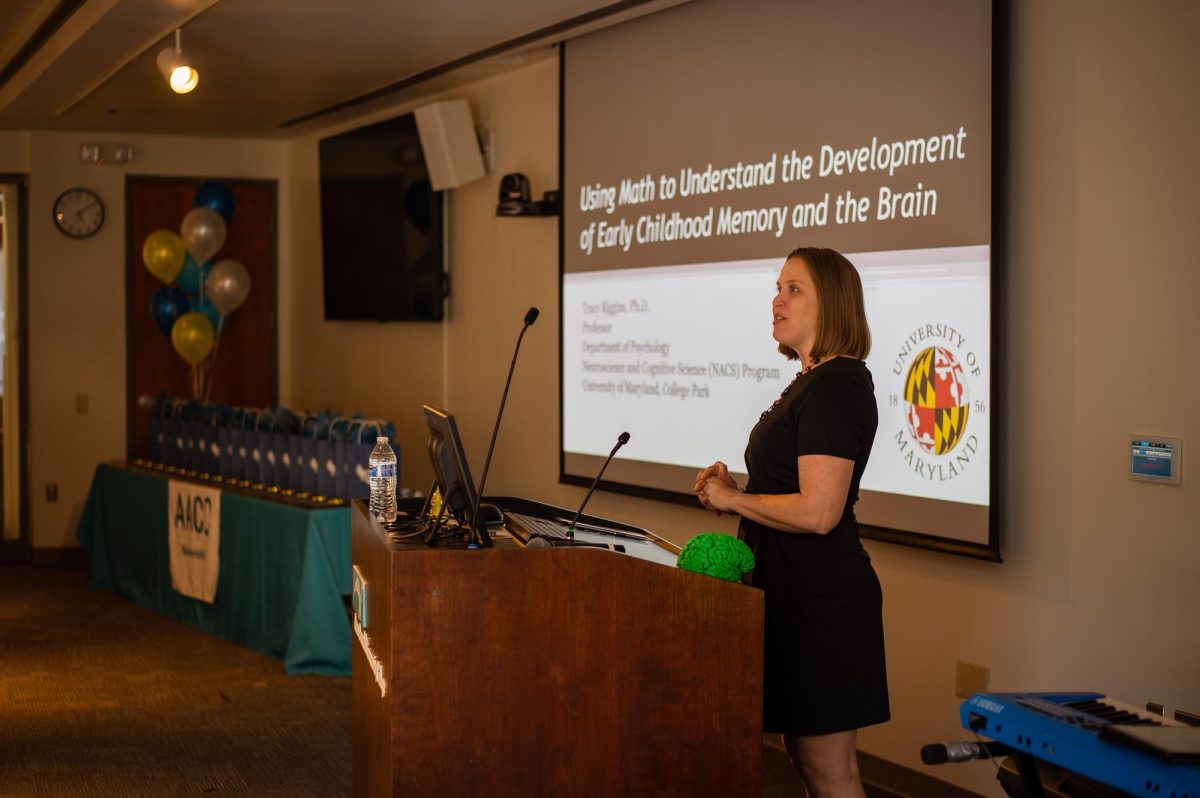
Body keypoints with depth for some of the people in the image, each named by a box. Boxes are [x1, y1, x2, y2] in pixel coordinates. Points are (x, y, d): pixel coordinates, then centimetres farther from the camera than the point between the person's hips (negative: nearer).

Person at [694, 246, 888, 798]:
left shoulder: (836, 387, -18)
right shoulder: (811, 381, 16)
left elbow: (817, 513, -26)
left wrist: (732, 499, -12)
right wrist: (733, 487, 7)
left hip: (821, 601, -11)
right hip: (793, 589, 11)